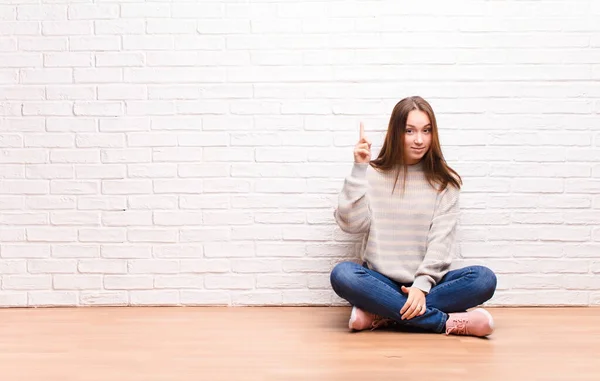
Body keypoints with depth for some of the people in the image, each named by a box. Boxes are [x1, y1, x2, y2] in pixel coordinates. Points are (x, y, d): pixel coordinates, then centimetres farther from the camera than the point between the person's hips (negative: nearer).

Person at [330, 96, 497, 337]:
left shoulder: (446, 182, 5)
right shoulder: (372, 175, 5)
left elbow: (441, 239, -4)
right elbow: (351, 224, -7)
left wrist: (422, 285, -18)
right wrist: (358, 170, -12)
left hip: (427, 284, 1)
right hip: (381, 283, -1)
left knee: (484, 279, -25)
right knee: (342, 274, -32)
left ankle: (380, 314, -26)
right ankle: (448, 321, -29)